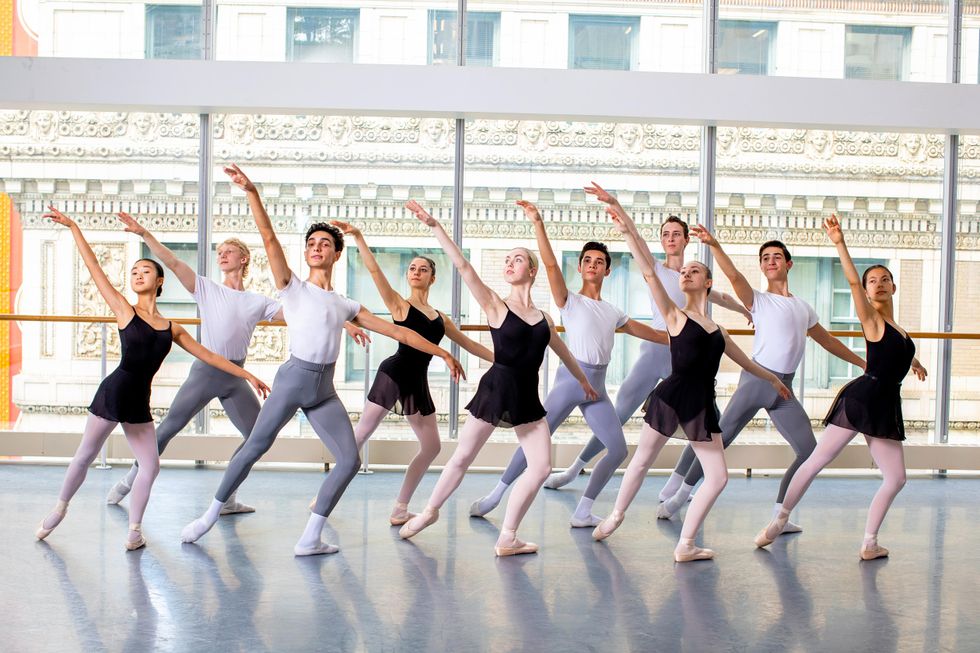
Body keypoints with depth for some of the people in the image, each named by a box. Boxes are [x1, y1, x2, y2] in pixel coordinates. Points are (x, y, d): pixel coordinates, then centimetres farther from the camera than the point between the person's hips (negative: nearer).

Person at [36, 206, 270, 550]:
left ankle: (135, 527, 17)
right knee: (85, 456, 9)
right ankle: (59, 509, 30)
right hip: (113, 392, -4)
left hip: (139, 403, 4)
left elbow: (210, 356, 12)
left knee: (150, 466, 3)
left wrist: (247, 375, 12)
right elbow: (94, 269, -6)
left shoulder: (171, 327, 8)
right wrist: (73, 227, -8)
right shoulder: (124, 309, -2)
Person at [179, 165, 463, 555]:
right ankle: (210, 516, 18)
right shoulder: (292, 287, 7)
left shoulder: (347, 306, 15)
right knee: (254, 447, -1)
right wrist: (251, 192, -14)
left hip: (325, 389, 4)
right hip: (294, 378, -4)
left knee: (350, 460, -3)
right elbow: (269, 238, -5)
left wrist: (442, 352, 16)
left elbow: (397, 332, 17)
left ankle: (310, 538, 4)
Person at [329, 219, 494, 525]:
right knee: (361, 433, -11)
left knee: (431, 447, 8)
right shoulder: (398, 304, 3)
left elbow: (469, 343, 25)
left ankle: (400, 509, 16)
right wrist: (358, 237, -20)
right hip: (394, 373, -6)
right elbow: (374, 270, -10)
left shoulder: (440, 317, 17)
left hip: (418, 382, 6)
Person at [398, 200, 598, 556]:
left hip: (528, 397, 4)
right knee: (463, 456, 3)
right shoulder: (495, 305, -2)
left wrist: (584, 381, 40)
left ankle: (507, 538, 7)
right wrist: (435, 226, -20)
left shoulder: (543, 317, 11)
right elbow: (462, 266, -12)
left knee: (541, 467, -3)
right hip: (496, 388, -4)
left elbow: (563, 352, 27)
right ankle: (429, 511, 27)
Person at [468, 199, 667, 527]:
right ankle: (495, 495, 3)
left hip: (597, 387, 5)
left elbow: (639, 330, 32)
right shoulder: (570, 301, 2)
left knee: (618, 450, -2)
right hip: (571, 379, -5)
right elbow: (550, 264, -11)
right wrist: (538, 224, -20)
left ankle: (583, 511, 7)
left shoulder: (612, 312, 17)